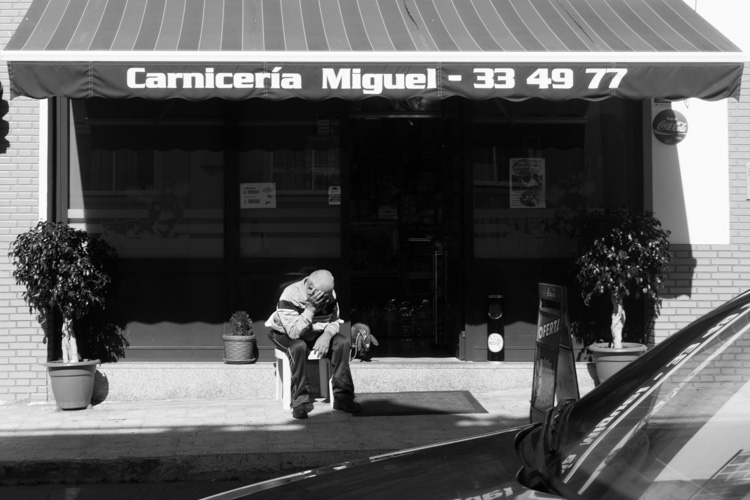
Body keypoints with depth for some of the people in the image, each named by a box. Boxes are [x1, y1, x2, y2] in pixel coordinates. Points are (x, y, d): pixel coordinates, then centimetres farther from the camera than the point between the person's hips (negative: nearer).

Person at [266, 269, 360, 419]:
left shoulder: (329, 295, -12)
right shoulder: (290, 296, -31)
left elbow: (333, 322, -3)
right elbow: (294, 332, -35)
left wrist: (327, 335, -26)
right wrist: (310, 308, -42)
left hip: (315, 334, 6)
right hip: (284, 334, -5)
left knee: (343, 342, -18)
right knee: (299, 346, -39)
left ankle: (342, 397, -13)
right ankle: (299, 402, -30)